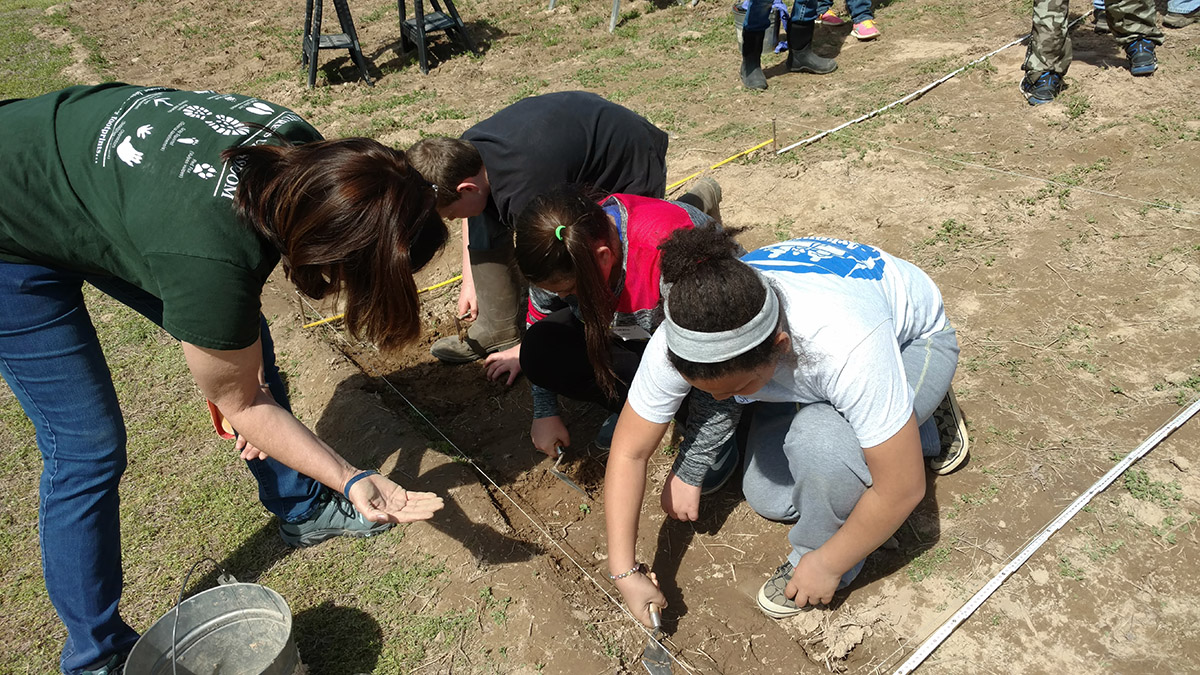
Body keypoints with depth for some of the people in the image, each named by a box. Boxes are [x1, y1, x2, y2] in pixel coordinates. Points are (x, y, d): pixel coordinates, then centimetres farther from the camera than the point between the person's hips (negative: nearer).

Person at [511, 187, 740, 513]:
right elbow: (539, 321, -1)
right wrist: (544, 411, 2)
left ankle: (717, 433, -5)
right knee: (539, 350, -21)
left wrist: (689, 471, -29)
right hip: (635, 333, 5)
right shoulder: (561, 254, -21)